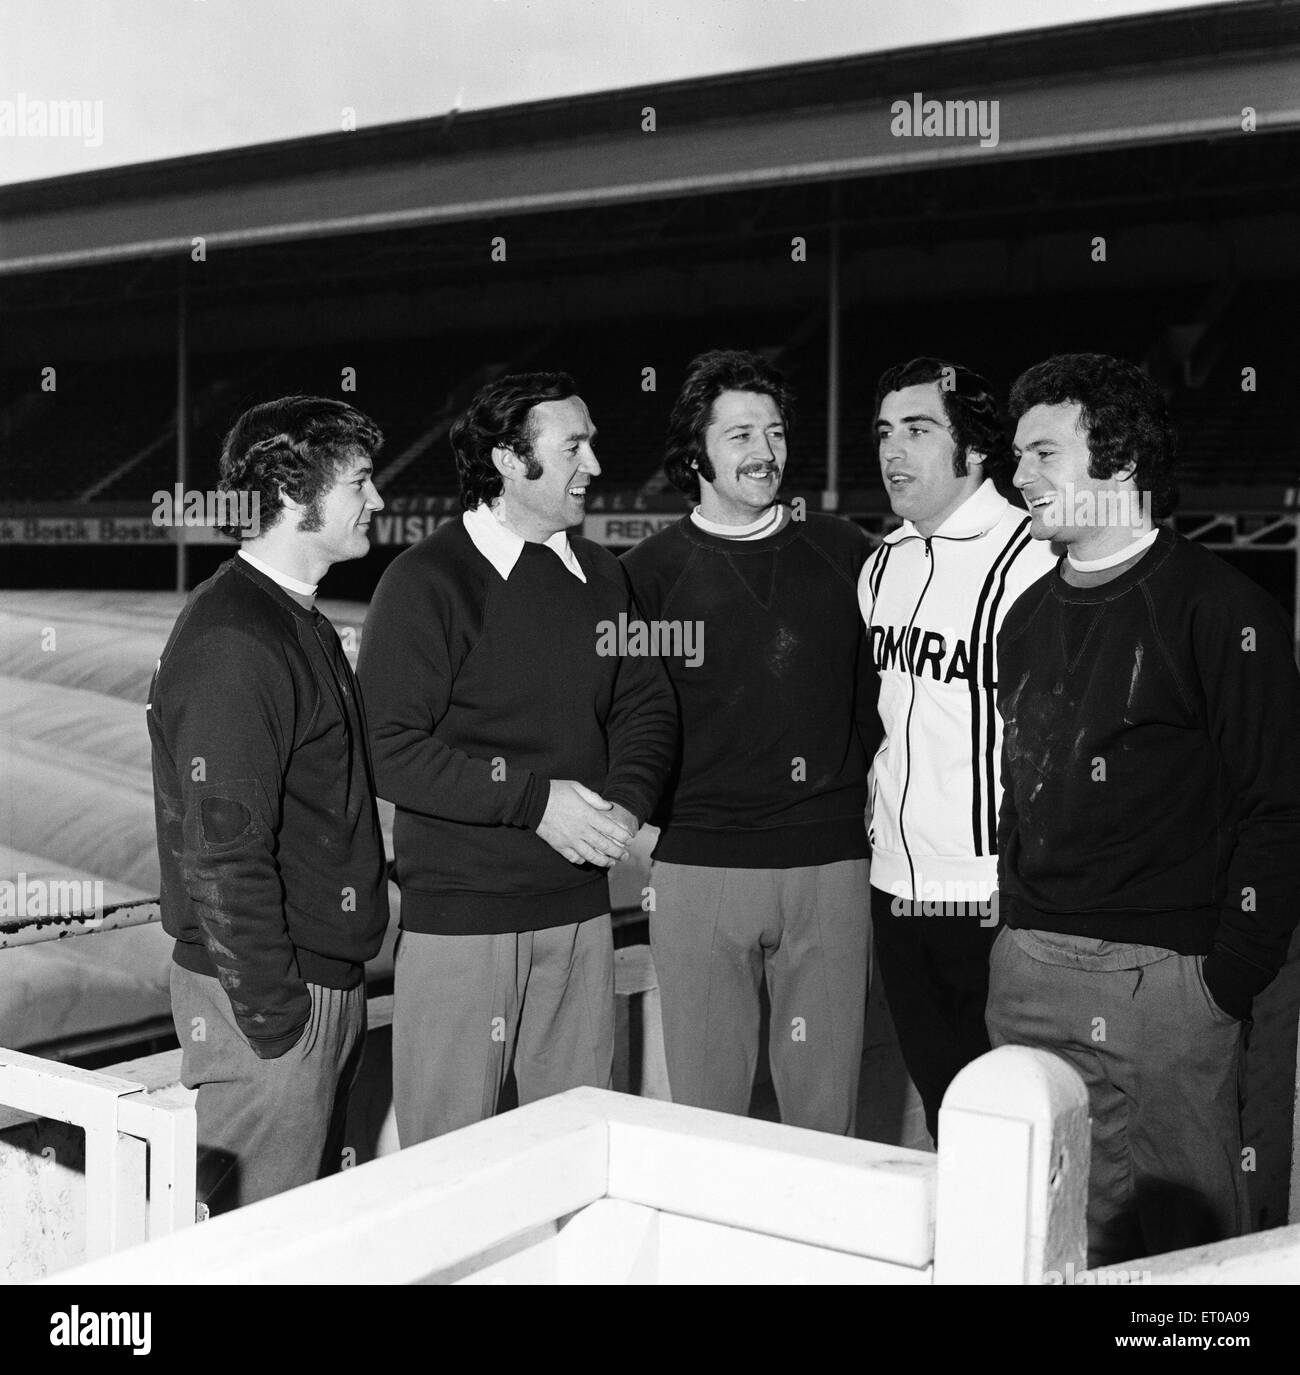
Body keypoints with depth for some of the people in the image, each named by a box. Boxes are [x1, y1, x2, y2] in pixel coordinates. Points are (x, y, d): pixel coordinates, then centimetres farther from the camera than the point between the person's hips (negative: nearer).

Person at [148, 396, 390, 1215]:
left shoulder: (301, 622, 14)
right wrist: (272, 1010, -19)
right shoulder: (231, 644, -19)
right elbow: (220, 850, -22)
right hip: (269, 996, -10)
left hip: (330, 979, 10)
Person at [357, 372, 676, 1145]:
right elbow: (391, 751, -15)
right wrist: (535, 798, -19)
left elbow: (646, 707, 12)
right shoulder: (427, 582, -9)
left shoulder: (600, 575, 10)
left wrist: (626, 803, -8)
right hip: (460, 913, -5)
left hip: (581, 908, 5)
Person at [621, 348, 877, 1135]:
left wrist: (871, 777, 4)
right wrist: (644, 814, -5)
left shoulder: (845, 554, 8)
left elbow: (878, 689, 14)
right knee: (705, 1111, 6)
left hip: (829, 863, 1)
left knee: (826, 1111, 8)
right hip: (698, 866, -1)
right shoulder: (648, 573, 3)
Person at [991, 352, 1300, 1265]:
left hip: (1163, 976, -6)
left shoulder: (1218, 609, -7)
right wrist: (1017, 929, 13)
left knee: (1183, 1237, 2)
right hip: (1028, 974, 7)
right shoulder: (1030, 617, 15)